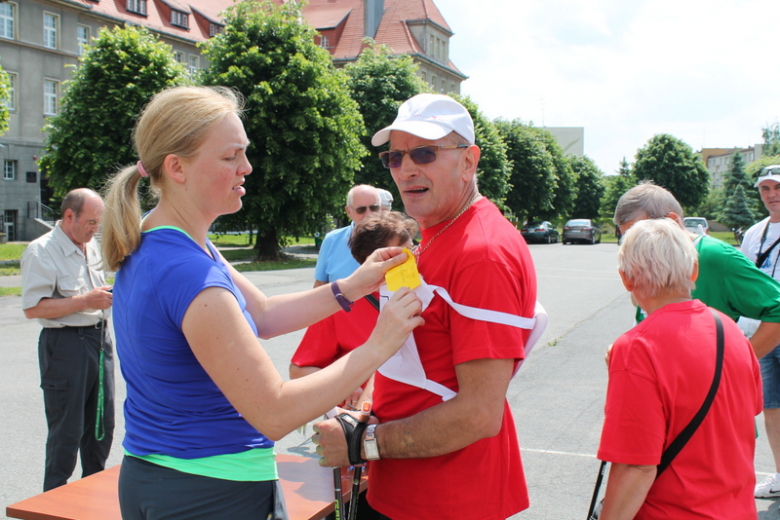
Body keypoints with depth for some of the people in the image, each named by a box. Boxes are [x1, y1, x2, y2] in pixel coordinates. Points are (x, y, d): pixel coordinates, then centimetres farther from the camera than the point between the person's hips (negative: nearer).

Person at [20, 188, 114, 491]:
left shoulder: (93, 246, 12)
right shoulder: (41, 251, -12)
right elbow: (32, 308, -19)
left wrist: (107, 296, 6)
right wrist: (85, 301, -22)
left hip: (99, 339, 7)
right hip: (65, 344, -7)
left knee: (102, 425, 14)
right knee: (66, 432, 1)